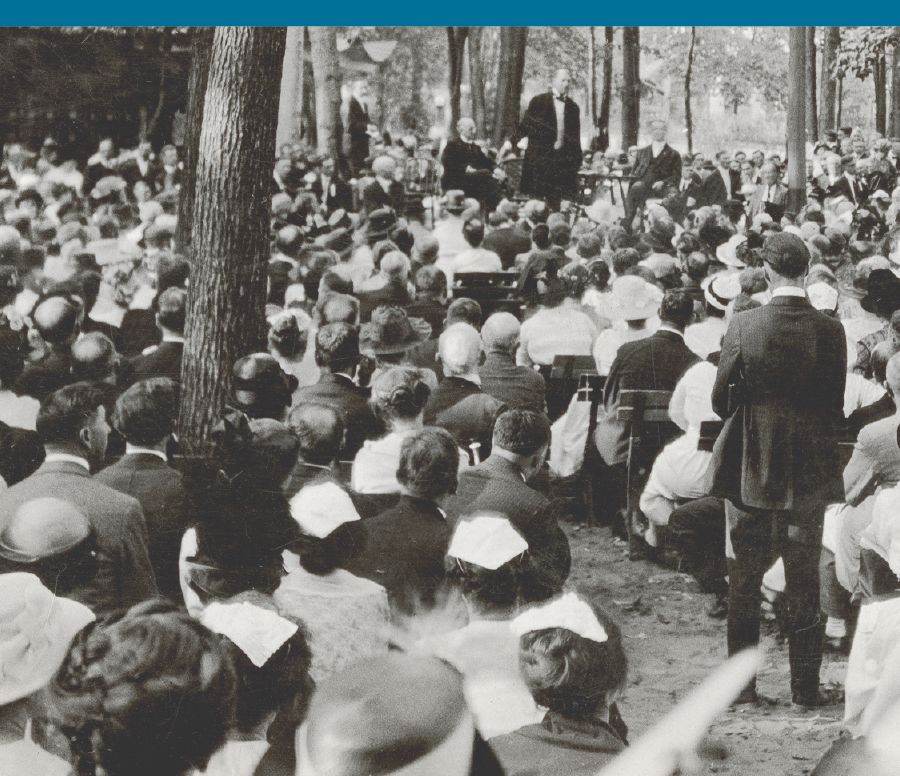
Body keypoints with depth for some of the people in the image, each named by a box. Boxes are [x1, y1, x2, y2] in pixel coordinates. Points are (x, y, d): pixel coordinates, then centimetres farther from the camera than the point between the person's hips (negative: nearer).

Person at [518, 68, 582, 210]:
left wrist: (576, 160, 8)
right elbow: (525, 128, -1)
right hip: (540, 157, -3)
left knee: (555, 200, 2)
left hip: (563, 160, 3)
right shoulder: (538, 101, 1)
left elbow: (576, 137, 14)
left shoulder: (573, 107, 11)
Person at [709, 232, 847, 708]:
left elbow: (719, 400, -6)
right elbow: (836, 408, -3)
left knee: (744, 580, 11)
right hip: (809, 471, 1)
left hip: (750, 470, -1)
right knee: (804, 581, 9)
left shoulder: (744, 327, -12)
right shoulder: (830, 332, -9)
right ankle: (805, 687, 12)